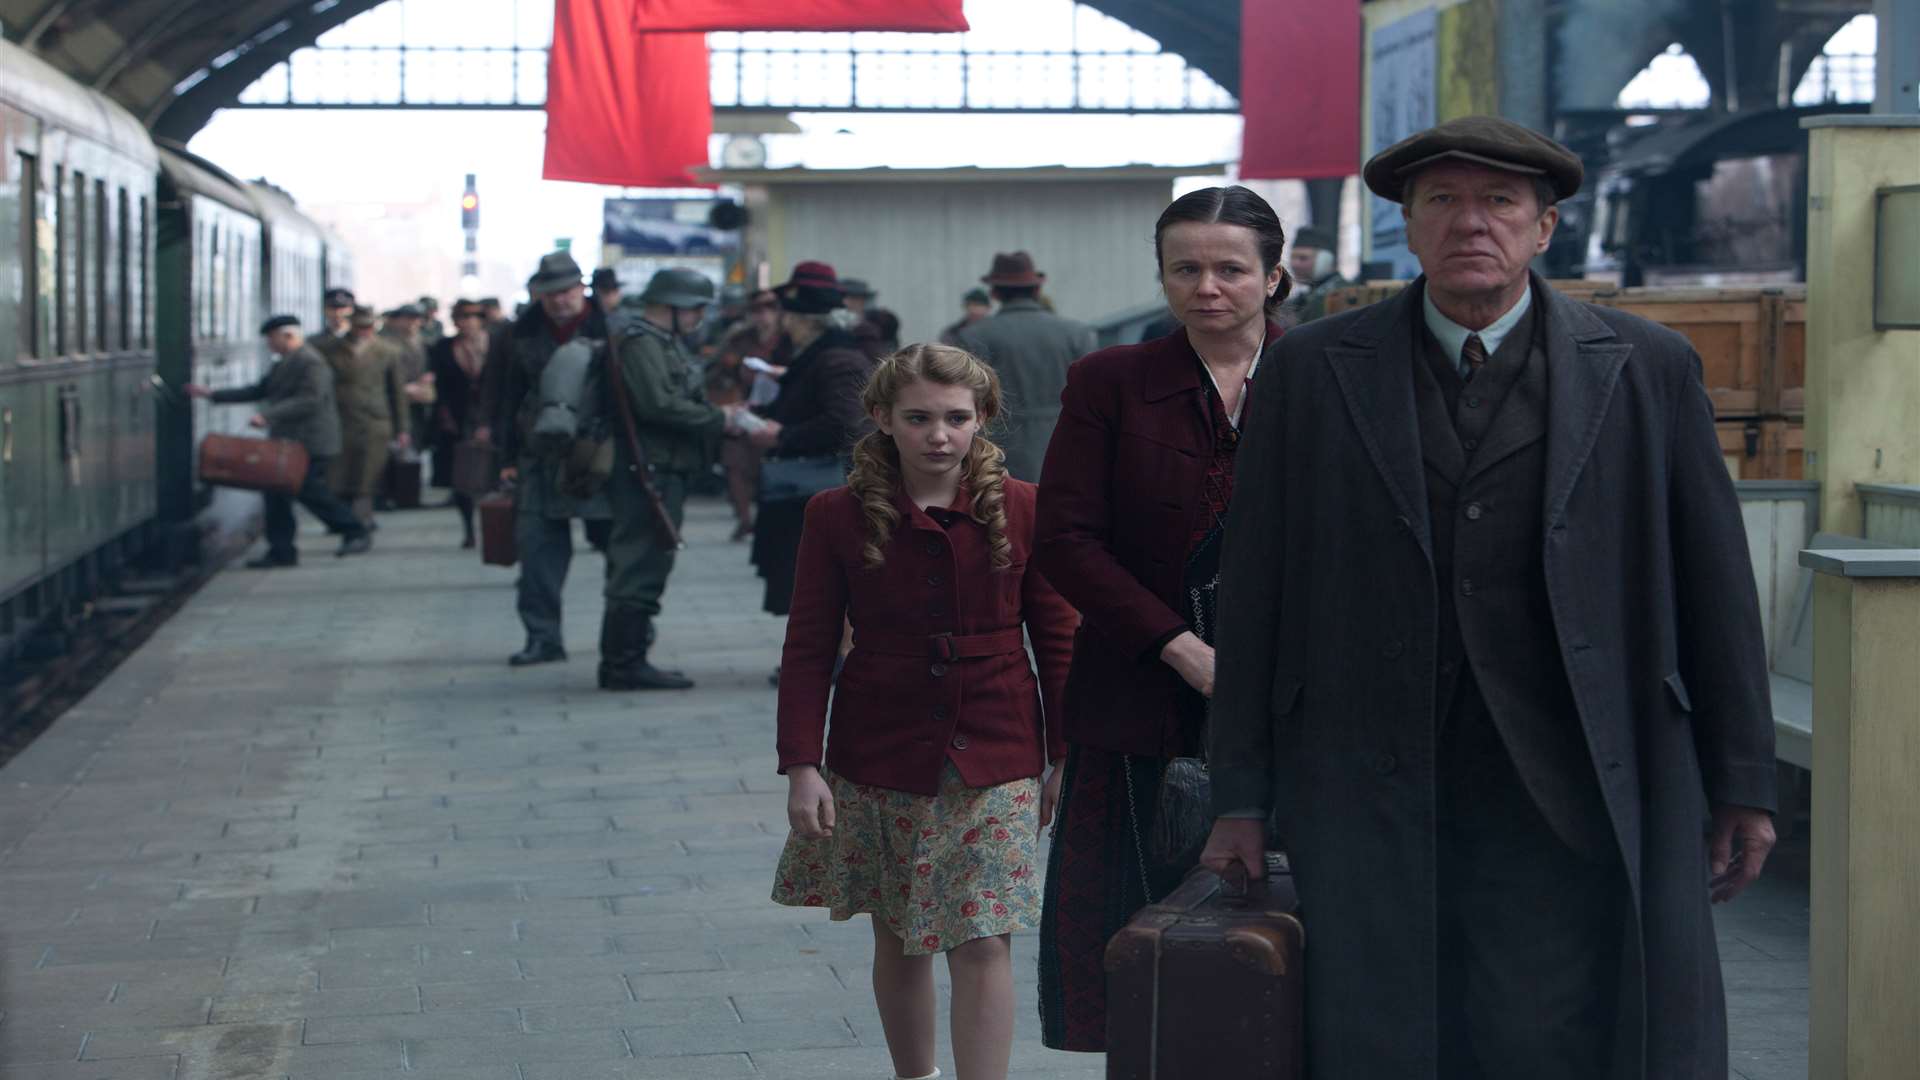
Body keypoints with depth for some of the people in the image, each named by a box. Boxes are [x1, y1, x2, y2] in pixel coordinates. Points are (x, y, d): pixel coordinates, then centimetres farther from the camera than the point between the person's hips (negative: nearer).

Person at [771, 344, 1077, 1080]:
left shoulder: (1022, 509, -3)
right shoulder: (838, 516, -3)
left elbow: (1056, 640, 4)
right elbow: (808, 650, -1)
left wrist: (1065, 756, 4)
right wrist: (802, 765, -8)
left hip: (994, 762, -1)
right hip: (879, 761, 1)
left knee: (983, 942, -9)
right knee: (897, 937, 13)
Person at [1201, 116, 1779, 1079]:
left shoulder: (1647, 369, 5)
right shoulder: (1313, 372, 6)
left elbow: (1714, 582, 7)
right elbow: (1256, 592, 6)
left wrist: (1741, 784, 5)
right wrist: (1242, 798, 3)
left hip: (1577, 806, -1)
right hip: (1373, 800, 1)